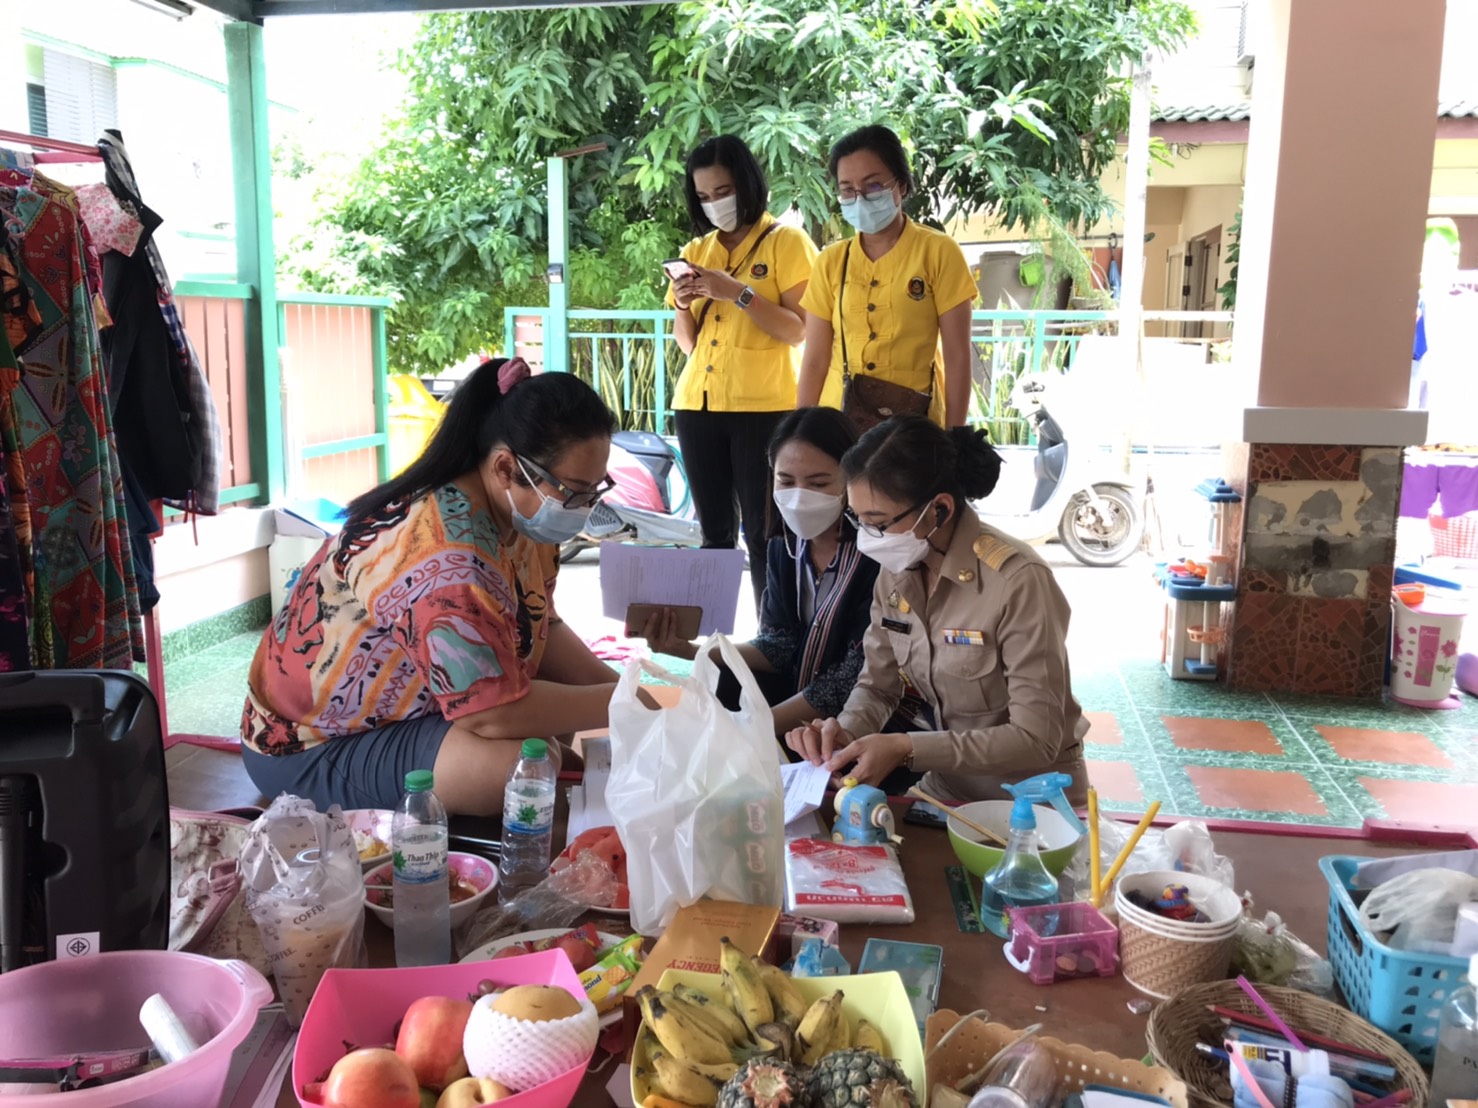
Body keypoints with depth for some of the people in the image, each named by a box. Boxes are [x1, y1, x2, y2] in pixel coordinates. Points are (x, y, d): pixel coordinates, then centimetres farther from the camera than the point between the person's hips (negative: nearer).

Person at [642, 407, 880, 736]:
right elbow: (780, 645, 0)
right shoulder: (784, 547, 0)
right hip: (792, 693, 6)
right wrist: (691, 651, -16)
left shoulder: (878, 555, -22)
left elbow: (855, 681, -21)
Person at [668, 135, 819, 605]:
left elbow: (799, 331, -10)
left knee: (763, 533, -6)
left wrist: (739, 293, -19)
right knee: (714, 531, 8)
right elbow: (688, 343, 15)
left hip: (763, 408, -5)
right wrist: (683, 305, -4)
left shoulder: (787, 242, -1)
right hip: (696, 405, 5)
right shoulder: (697, 250, 14)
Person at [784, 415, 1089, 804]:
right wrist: (846, 732, -15)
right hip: (948, 788, 6)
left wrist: (907, 749, -28)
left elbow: (1036, 739, -23)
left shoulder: (1018, 582, -24)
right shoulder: (895, 570, -3)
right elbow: (877, 686, 6)